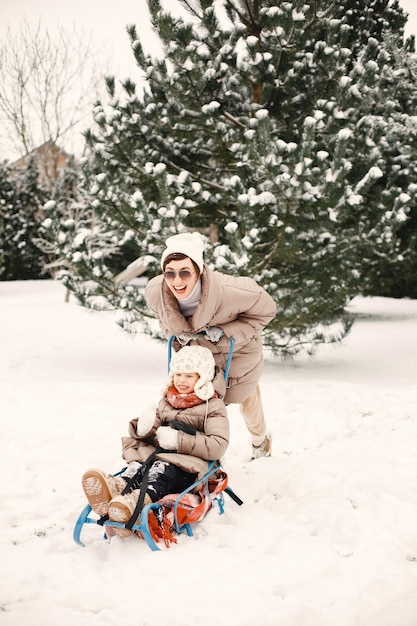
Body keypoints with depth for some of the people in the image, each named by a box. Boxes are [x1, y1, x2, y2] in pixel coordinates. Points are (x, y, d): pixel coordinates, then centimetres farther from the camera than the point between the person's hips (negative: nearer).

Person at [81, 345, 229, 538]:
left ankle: (138, 500, -64)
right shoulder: (167, 402, 22)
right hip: (159, 455, 5)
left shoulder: (213, 407, 3)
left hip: (189, 467, -5)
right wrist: (145, 429, -1)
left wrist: (179, 441, -16)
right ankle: (117, 487, -59)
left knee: (163, 469, -36)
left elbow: (218, 446, -10)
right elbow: (152, 435, 25)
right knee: (138, 466, -28)